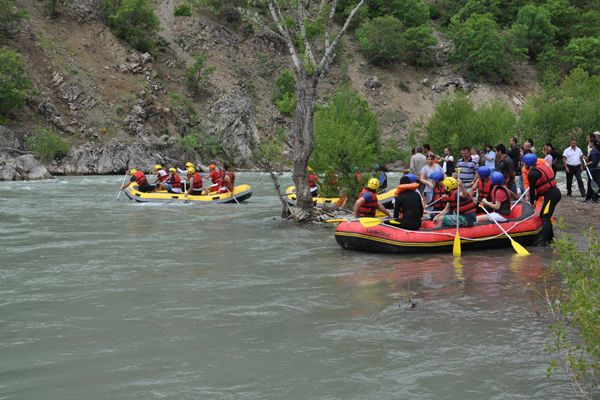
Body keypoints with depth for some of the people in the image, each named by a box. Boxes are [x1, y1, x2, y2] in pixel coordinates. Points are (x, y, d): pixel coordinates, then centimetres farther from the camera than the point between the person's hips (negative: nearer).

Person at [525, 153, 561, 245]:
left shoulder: (532, 174, -12)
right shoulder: (541, 168, 16)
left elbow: (532, 189, -5)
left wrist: (532, 202, 8)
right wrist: (535, 199, 23)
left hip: (551, 196, -10)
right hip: (555, 192, 10)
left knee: (545, 218, -8)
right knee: (543, 215, 19)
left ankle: (543, 241, -10)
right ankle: (550, 238, 26)